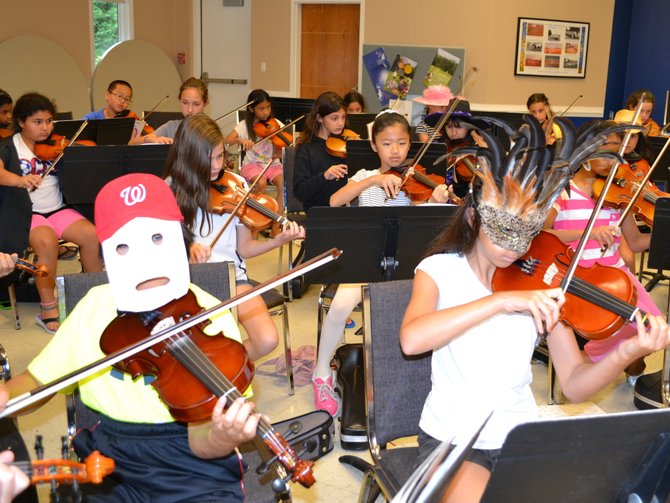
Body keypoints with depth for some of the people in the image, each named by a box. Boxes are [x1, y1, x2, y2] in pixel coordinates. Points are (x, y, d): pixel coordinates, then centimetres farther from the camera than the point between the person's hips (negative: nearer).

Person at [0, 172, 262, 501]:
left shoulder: (210, 318, -12)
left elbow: (200, 442, -15)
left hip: (195, 475, -3)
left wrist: (222, 439, -38)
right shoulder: (94, 306, 1)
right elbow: (38, 380, 12)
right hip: (110, 470, 4)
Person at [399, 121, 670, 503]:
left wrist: (626, 354, -24)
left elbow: (574, 385, -5)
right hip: (452, 438, -3)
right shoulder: (440, 270, -7)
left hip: (521, 435, 3)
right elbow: (411, 340, -28)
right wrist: (502, 300, -33)